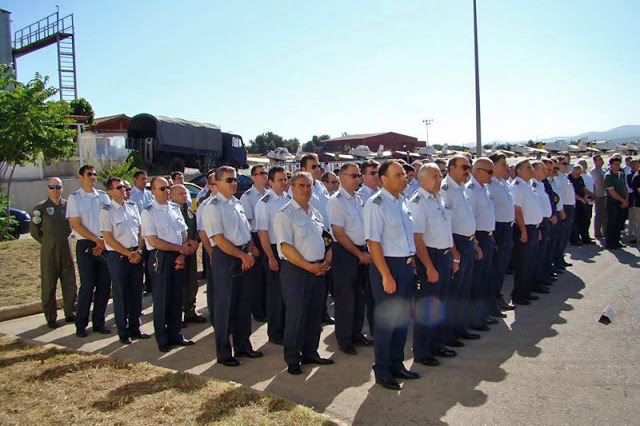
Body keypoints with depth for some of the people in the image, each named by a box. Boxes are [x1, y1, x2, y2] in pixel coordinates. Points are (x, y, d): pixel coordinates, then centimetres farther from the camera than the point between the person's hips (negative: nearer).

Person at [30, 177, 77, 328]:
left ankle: (70, 313, 19)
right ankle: (50, 317, 11)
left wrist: (64, 238, 11)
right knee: (48, 283, 3)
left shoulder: (68, 205, 5)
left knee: (70, 282, 7)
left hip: (66, 247, 3)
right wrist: (47, 242, 4)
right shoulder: (41, 207, -3)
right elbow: (34, 230, 2)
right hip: (48, 250, -3)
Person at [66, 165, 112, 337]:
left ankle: (98, 322, 18)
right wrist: (97, 240, -10)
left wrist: (104, 242, -5)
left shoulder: (103, 196, 9)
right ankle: (81, 325, 12)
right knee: (87, 286, -2)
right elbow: (76, 225, -6)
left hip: (104, 245, 4)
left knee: (104, 285, 5)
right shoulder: (75, 198, -1)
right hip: (86, 246, -3)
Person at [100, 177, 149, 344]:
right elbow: (109, 239, -11)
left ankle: (135, 328, 26)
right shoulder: (107, 211, -8)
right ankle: (123, 332, 18)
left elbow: (140, 230, 10)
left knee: (136, 293, 12)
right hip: (118, 257, -5)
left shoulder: (132, 207, 8)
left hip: (136, 255, 5)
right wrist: (128, 254, -11)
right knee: (120, 295, 6)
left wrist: (138, 251, -4)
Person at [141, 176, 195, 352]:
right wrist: (180, 248, -12)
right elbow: (153, 241, -14)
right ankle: (162, 340, 18)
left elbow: (183, 233, 9)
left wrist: (182, 255, -6)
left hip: (178, 257, 5)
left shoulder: (175, 208, 10)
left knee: (177, 297, 12)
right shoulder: (148, 212, -8)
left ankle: (175, 334, 25)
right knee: (162, 299, 4)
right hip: (160, 257, -5)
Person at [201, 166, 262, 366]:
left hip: (244, 257, 8)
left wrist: (251, 251, 2)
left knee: (244, 303, 15)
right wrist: (243, 256, -15)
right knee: (225, 305, 3)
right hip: (225, 258, -8)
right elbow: (219, 240, -18)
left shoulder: (237, 204, 13)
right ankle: (223, 353, 18)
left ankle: (242, 346, 30)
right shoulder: (212, 207, -12)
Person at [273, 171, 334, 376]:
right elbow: (286, 247, -16)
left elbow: (327, 240, 18)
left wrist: (326, 261, 0)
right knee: (295, 315, 0)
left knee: (315, 314, 14)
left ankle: (310, 353, 29)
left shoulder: (316, 213, 14)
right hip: (295, 270, -7)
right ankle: (292, 359, 15)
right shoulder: (285, 214, -8)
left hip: (318, 270, 7)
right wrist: (309, 266, -17)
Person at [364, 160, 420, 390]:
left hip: (407, 264, 8)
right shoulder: (376, 204, -15)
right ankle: (381, 371, 21)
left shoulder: (402, 201, 9)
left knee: (403, 318, 17)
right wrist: (386, 275, -20)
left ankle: (396, 365, 35)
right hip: (387, 265, -8)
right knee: (386, 319, 3)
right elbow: (373, 242, -19)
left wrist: (411, 262, 10)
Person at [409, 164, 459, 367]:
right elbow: (417, 238, -21)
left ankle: (437, 344, 35)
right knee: (426, 305, 1)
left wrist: (454, 257, 17)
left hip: (445, 256, 9)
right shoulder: (417, 203, -16)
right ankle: (421, 352, 16)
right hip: (429, 257, -9)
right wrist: (430, 267, -22)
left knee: (440, 303, 19)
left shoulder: (440, 199, 11)